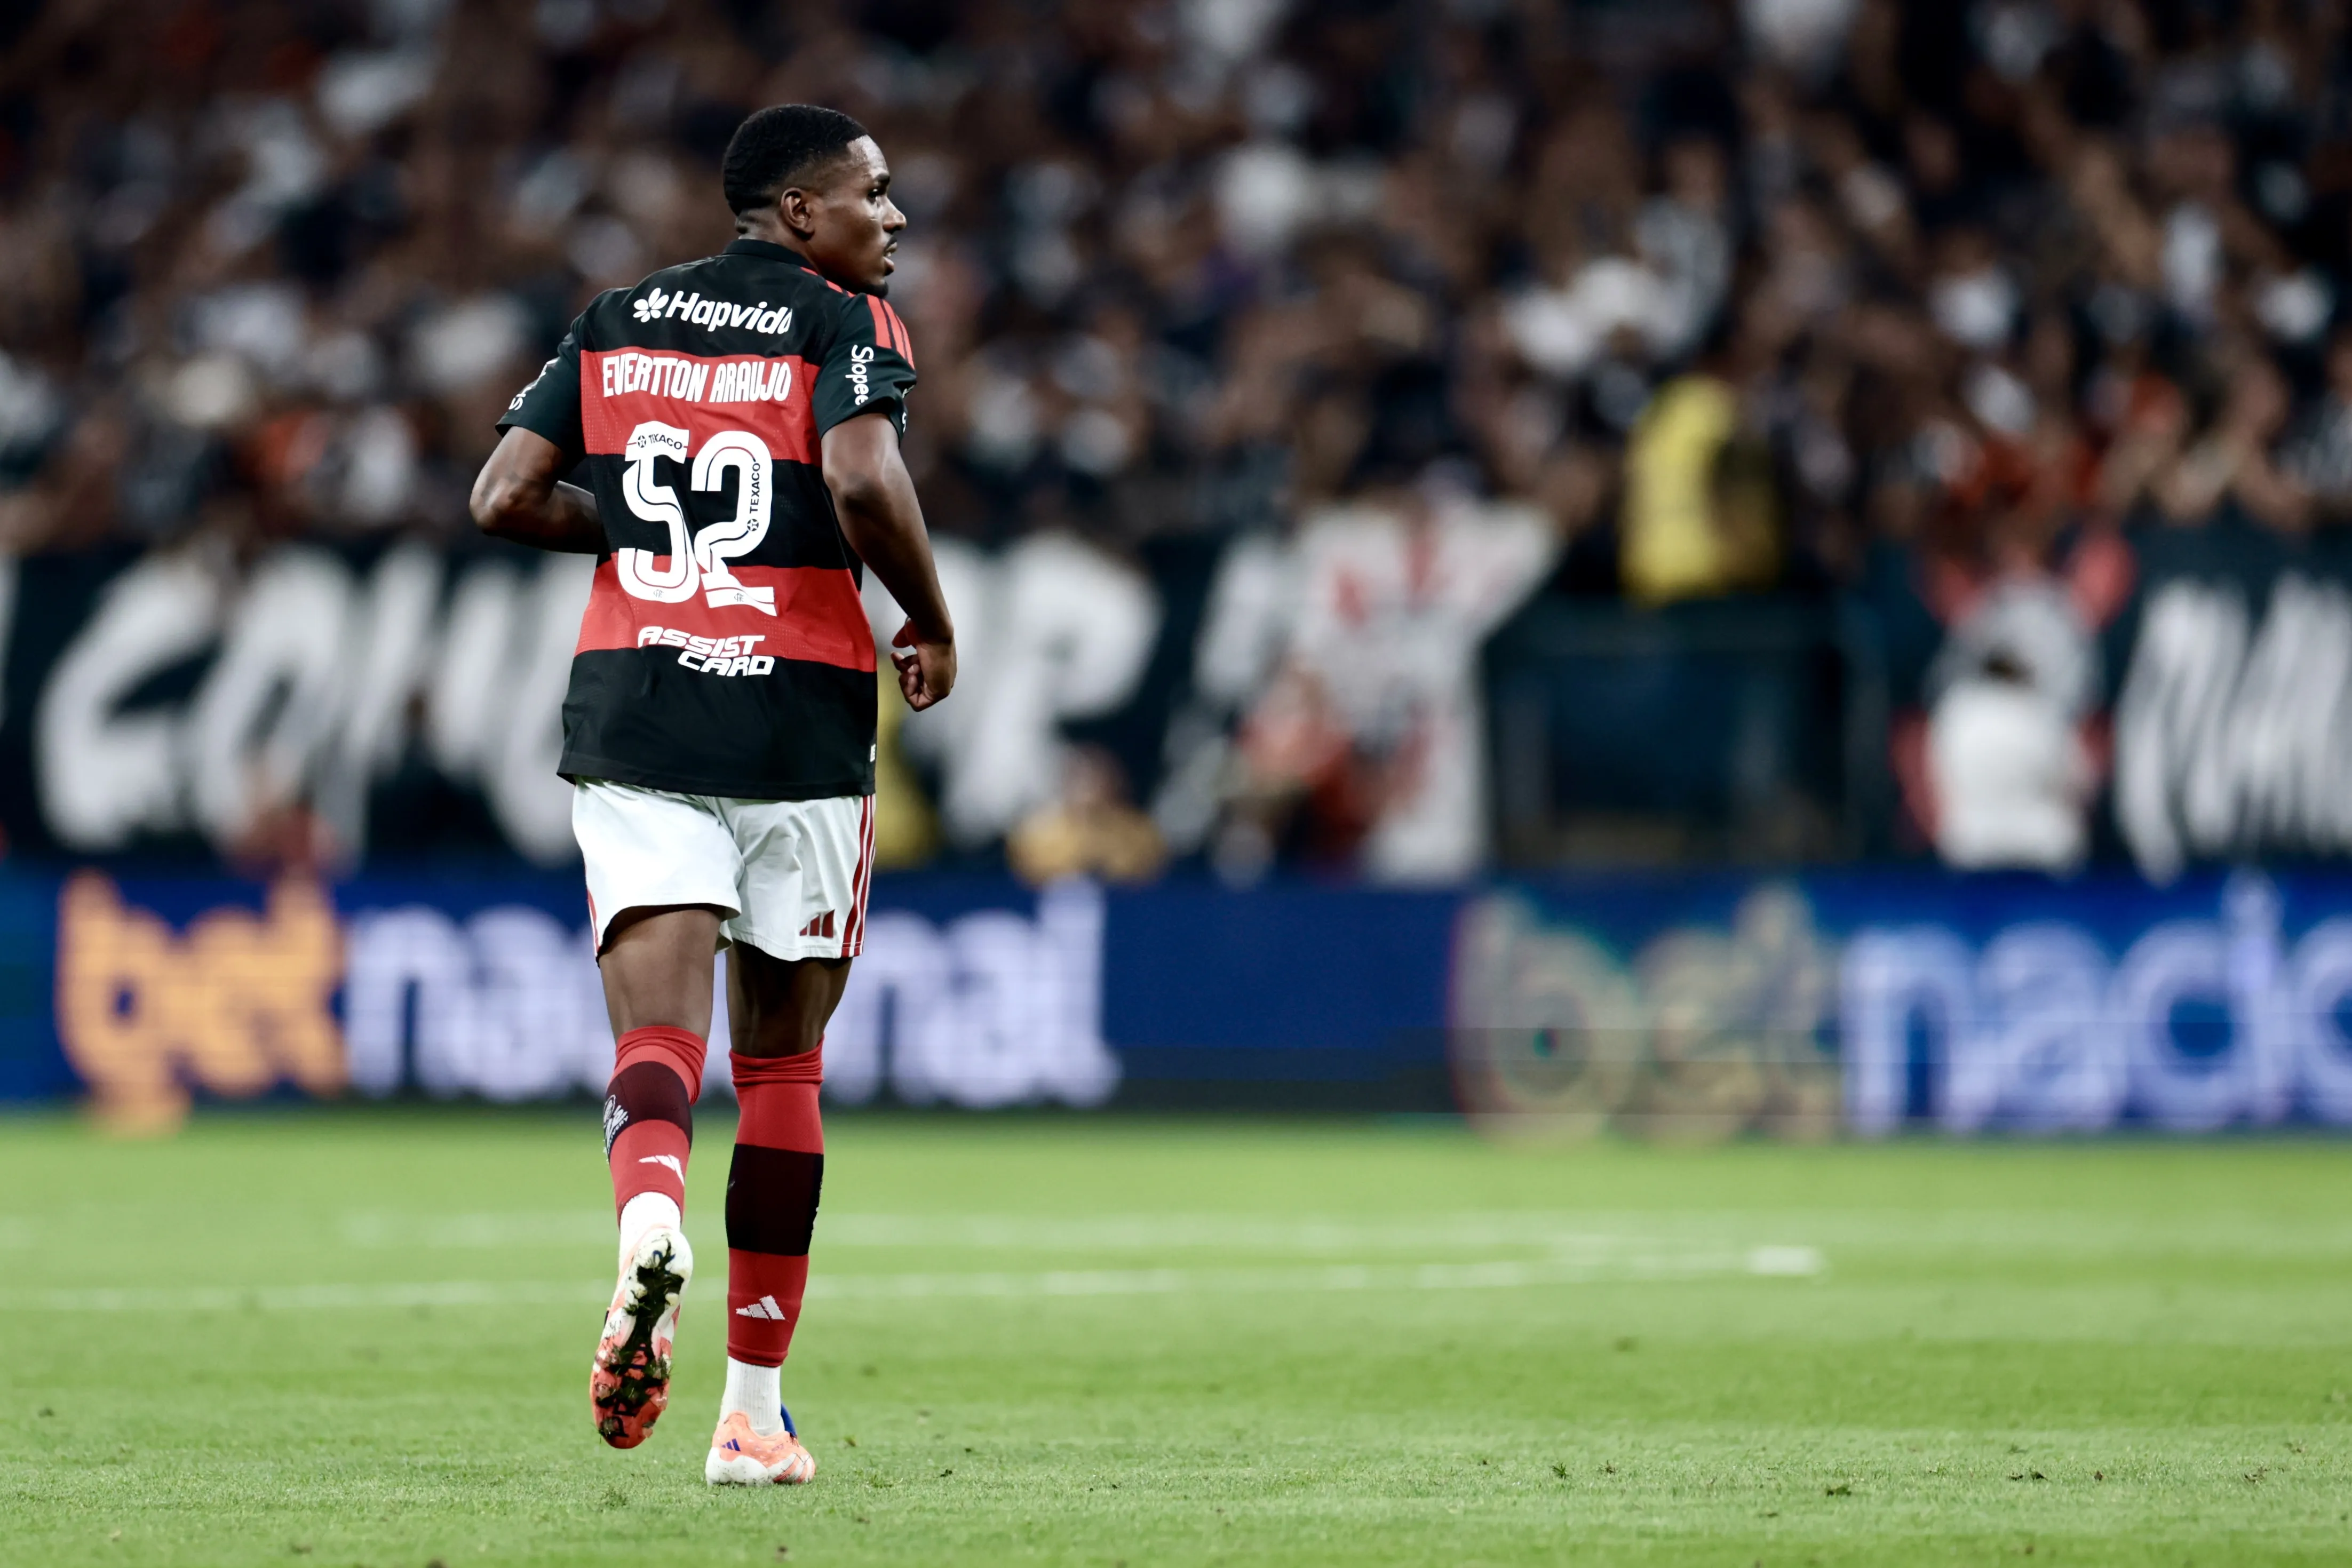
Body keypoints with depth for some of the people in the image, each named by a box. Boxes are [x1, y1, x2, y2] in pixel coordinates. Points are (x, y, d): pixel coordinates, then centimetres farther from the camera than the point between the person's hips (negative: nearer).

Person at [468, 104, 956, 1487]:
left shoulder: (618, 322, 12)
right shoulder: (848, 325, -3)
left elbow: (507, 497, 6)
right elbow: (864, 481, -20)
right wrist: (935, 623, -5)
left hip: (631, 703, 2)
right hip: (802, 719, -2)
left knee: (658, 1036, -7)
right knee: (783, 1061, 10)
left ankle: (651, 1218, -42)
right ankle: (754, 1413, 12)